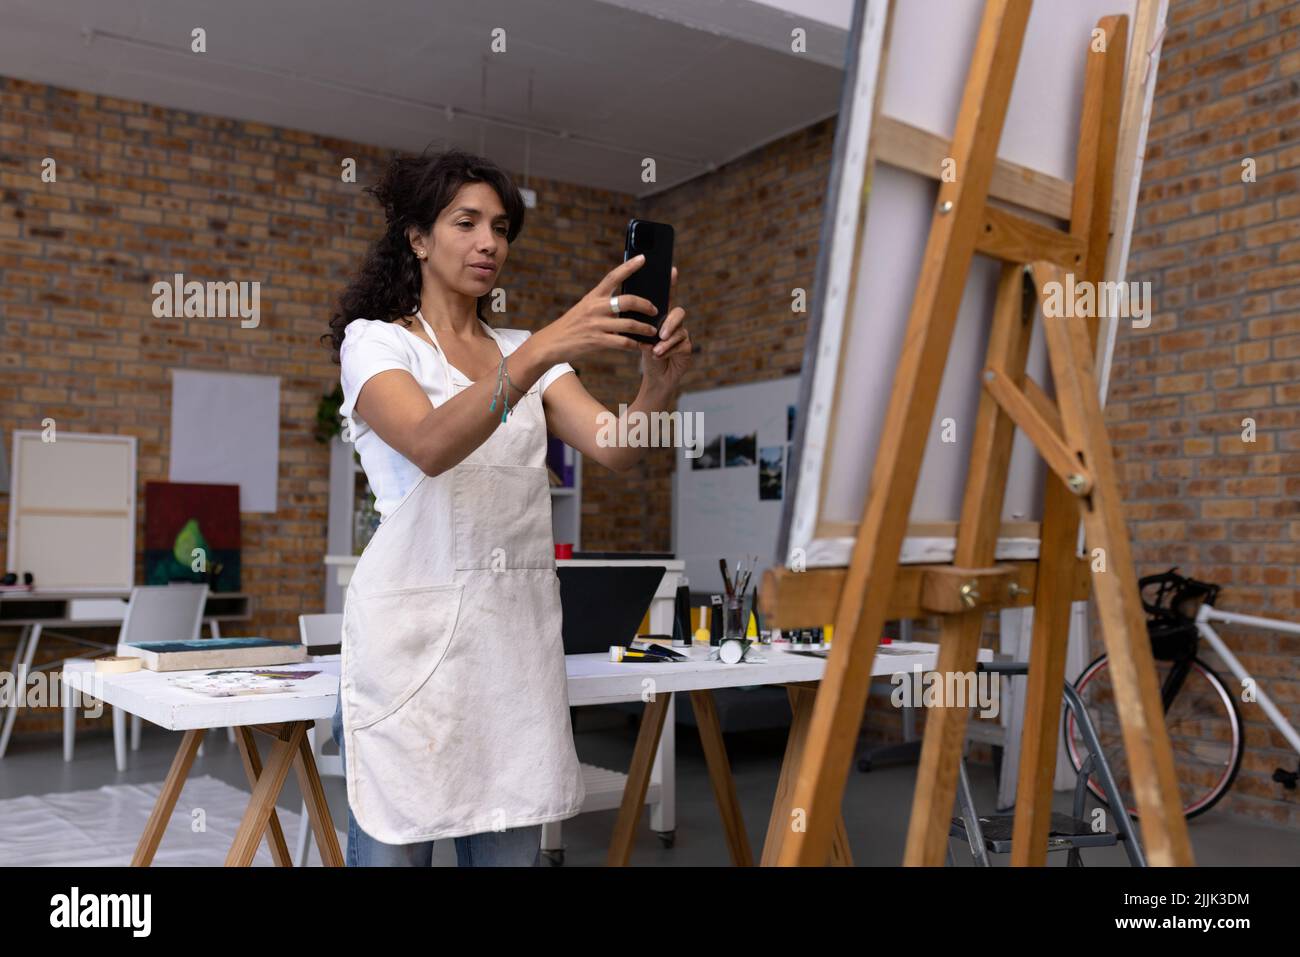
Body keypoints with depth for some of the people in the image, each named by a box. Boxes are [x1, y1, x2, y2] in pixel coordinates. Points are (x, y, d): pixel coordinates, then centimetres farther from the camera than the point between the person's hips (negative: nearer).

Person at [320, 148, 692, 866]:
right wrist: (545, 348, -34)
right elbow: (432, 444, -22)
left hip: (517, 630, 5)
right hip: (415, 626, -4)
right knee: (394, 849, 2)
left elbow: (614, 450, -2)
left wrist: (659, 380, -22)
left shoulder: (524, 354, 15)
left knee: (509, 849, 9)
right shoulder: (374, 341, 1)